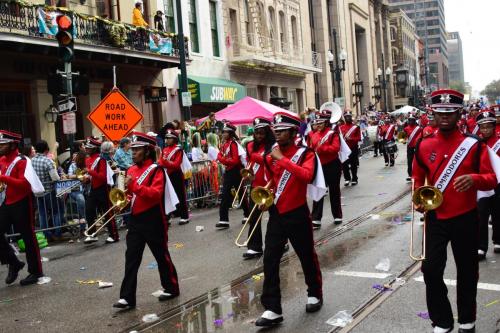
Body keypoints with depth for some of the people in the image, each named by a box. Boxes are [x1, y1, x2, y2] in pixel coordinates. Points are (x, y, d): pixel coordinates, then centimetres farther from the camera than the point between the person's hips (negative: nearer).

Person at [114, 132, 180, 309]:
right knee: (131, 259, 1)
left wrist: (134, 185, -31)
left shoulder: (156, 170, -12)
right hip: (135, 220, 6)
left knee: (161, 256, 8)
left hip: (153, 220, -6)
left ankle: (171, 288, 26)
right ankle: (127, 298, 3)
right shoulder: (131, 170, 9)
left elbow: (156, 194, -24)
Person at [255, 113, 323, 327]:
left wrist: (282, 159, -28)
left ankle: (315, 294, 36)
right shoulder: (270, 157, 5)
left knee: (307, 257, 13)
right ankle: (272, 309, 1)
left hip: (297, 215, -4)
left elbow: (307, 175, -30)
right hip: (276, 215, 4)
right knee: (270, 261, -4)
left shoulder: (305, 154, -9)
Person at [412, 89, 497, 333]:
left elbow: (491, 179, -6)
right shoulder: (424, 145, -1)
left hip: (465, 219, -1)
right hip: (435, 218, 1)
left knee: (467, 271, 11)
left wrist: (474, 179, -27)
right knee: (431, 269, -2)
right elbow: (418, 178, 13)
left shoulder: (474, 144, -7)